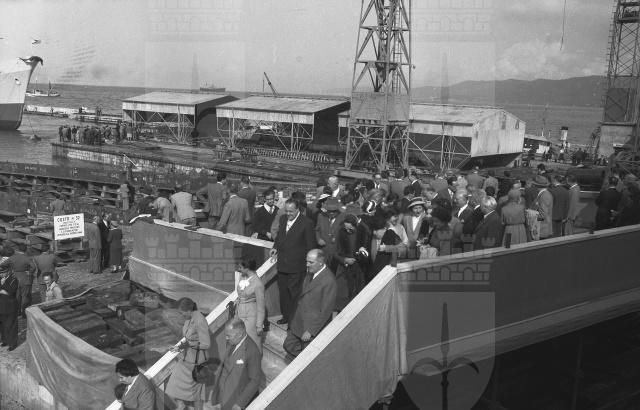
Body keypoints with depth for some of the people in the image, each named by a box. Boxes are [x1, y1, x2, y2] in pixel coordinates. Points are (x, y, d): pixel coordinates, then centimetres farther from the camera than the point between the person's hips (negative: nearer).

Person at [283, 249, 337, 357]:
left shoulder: (329, 281, -25)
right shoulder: (310, 272, 1)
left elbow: (326, 311, -22)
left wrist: (310, 331, -20)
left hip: (314, 326, -8)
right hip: (299, 322, 8)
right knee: (288, 345, 15)